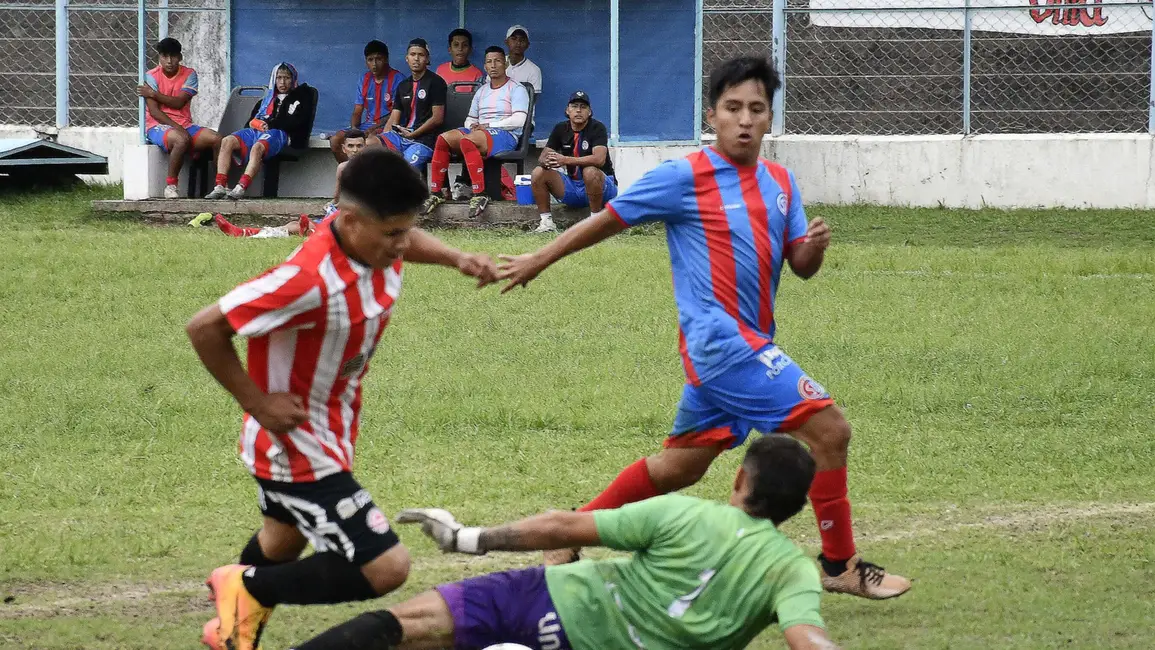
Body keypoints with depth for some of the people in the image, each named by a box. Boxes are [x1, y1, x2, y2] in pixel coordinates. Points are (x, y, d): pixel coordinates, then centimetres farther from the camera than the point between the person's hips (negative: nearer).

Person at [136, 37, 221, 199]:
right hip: (158, 126, -4)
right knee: (181, 139, -38)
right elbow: (154, 111, -11)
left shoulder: (189, 75, 6)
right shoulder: (151, 77, -2)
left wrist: (153, 94, -12)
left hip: (184, 125, 4)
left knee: (216, 139, -20)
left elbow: (179, 103, -7)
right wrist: (177, 128, -20)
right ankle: (170, 185, -25)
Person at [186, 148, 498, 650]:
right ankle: (249, 590, 6)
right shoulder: (310, 280, -37)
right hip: (297, 448, -9)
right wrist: (257, 403, -23)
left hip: (333, 432, 9)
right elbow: (204, 329, -31)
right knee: (385, 568, -12)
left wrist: (458, 259, 0)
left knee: (284, 540, 31)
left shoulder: (377, 243, -11)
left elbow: (409, 241, 18)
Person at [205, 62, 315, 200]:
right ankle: (219, 187, -33)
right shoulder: (267, 98, 34)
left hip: (279, 133, -6)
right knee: (227, 141, -23)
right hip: (255, 132, 6)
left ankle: (241, 188, -53)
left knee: (257, 147, -40)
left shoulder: (300, 97, 17)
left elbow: (295, 122, 0)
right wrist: (256, 123, 2)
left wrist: (270, 124, -4)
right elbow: (252, 120, 27)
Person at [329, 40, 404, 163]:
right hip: (366, 126, 6)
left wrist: (374, 129, -20)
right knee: (335, 140, -15)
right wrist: (354, 128, -10)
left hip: (386, 128, -6)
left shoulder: (397, 79, -6)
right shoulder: (364, 80, 13)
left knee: (371, 142, -38)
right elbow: (357, 112, 12)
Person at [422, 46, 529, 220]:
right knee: (444, 139, -19)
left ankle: (480, 195, -38)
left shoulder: (516, 89, 3)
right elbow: (470, 119, 26)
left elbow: (519, 120, -11)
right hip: (478, 131, 7)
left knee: (467, 141, -37)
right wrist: (472, 125, 0)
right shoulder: (482, 91, 25)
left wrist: (488, 125, -13)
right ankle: (436, 193, -19)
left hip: (505, 135, -7)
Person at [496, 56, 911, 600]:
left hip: (751, 343, 8)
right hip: (719, 339, -8)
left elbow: (801, 266, 11)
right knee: (828, 428, -15)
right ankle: (839, 564, -5)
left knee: (684, 463, 17)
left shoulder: (779, 182, 12)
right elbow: (608, 219, 1)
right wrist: (538, 261, 8)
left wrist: (815, 245, -12)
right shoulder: (685, 178, -9)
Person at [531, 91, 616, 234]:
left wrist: (566, 160, -36)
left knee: (590, 171, -38)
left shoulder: (597, 128, -12)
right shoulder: (561, 129, 5)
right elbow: (543, 156, 1)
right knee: (538, 173, -12)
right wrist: (546, 161, -26)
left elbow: (599, 159, -28)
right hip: (572, 187, 5)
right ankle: (546, 222, -10)